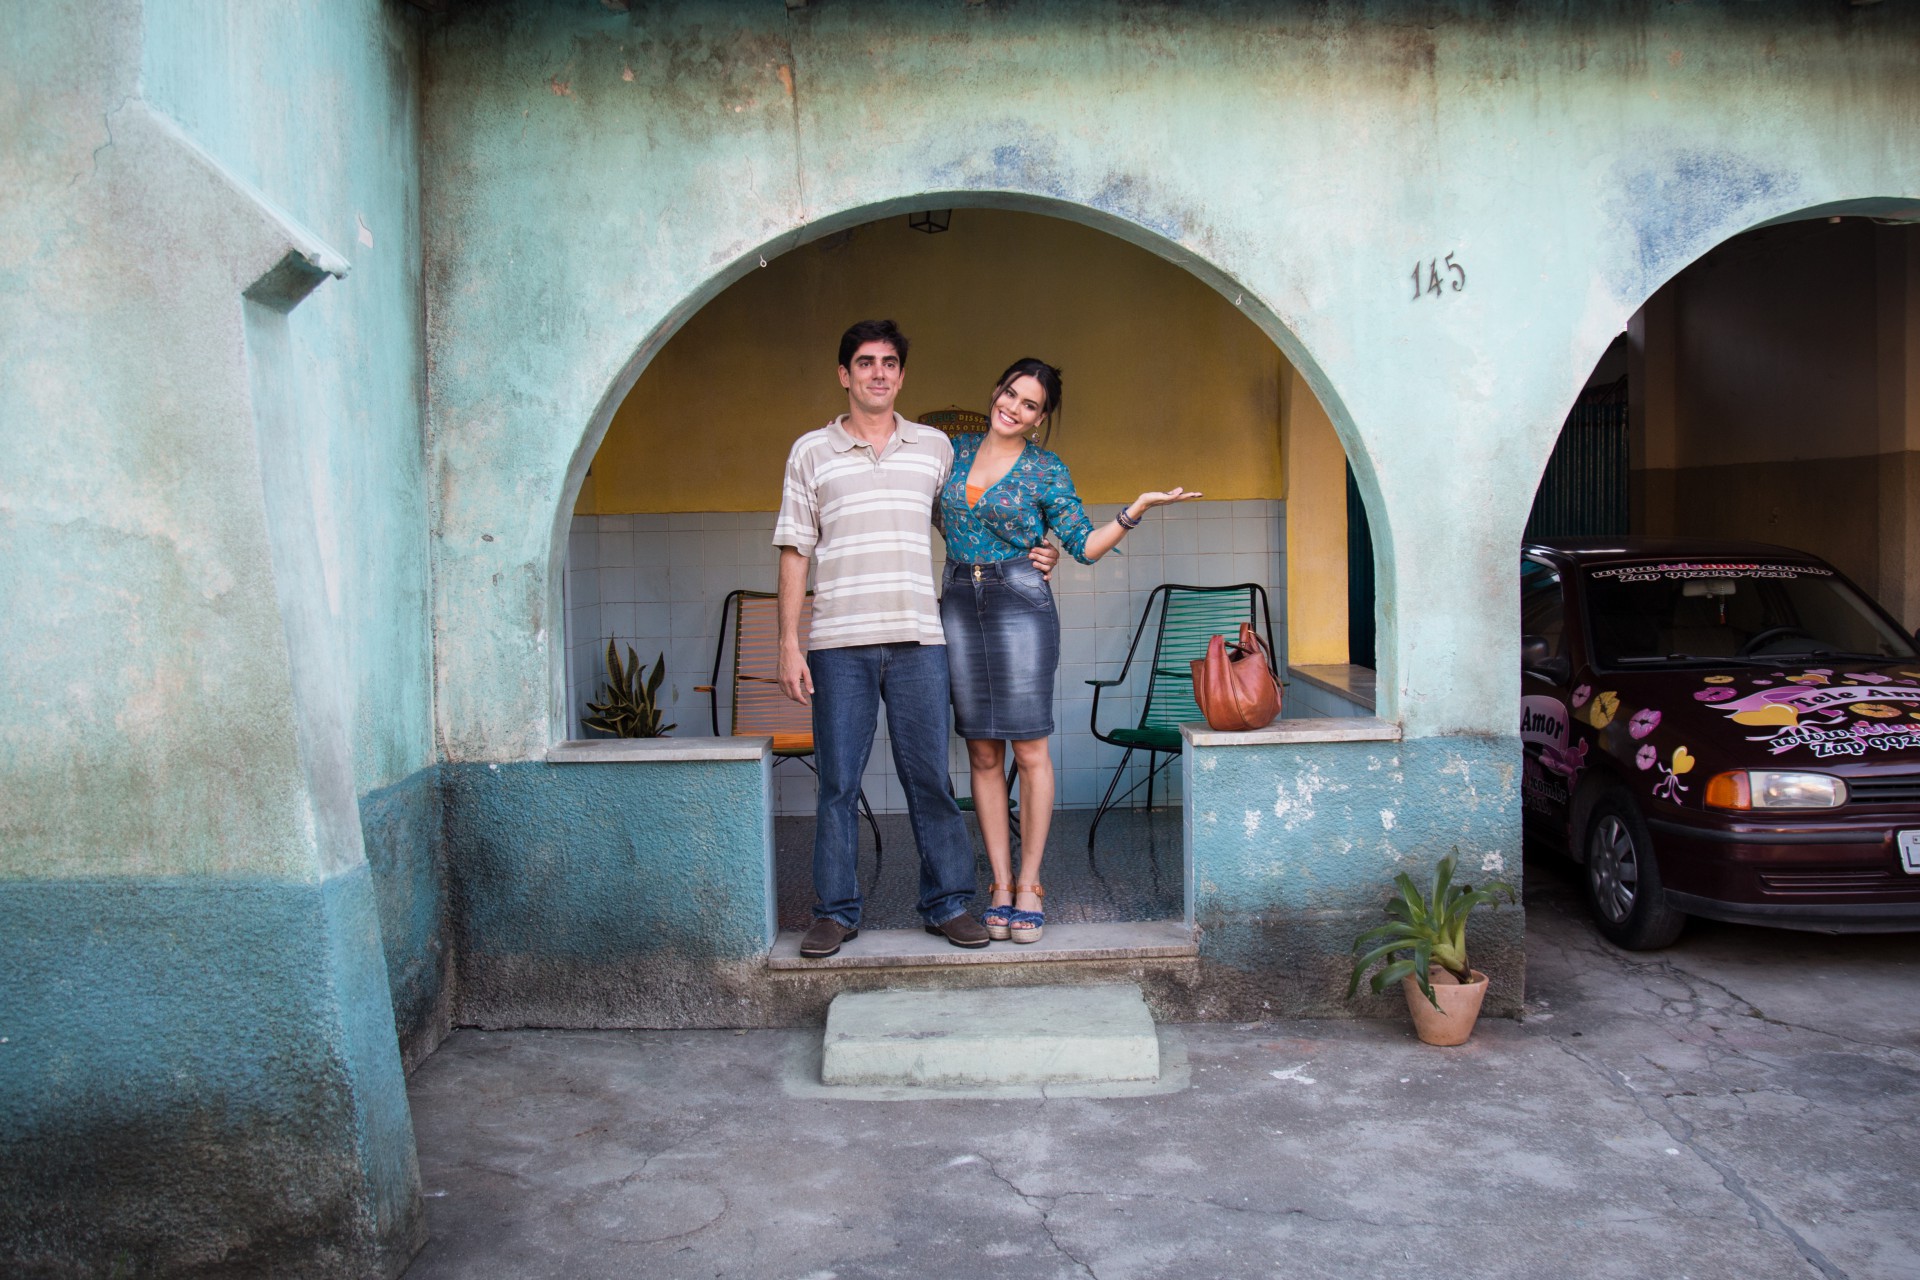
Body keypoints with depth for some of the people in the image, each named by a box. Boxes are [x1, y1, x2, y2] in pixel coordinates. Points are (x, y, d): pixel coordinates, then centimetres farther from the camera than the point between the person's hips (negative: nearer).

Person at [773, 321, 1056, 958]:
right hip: (839, 643, -1)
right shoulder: (811, 452, 9)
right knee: (838, 782, 3)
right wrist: (789, 644, 0)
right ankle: (836, 911, 13)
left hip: (918, 641, 1)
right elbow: (795, 553, 6)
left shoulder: (935, 446, 12)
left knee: (929, 776, 3)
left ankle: (947, 903, 14)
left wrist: (1027, 557, 7)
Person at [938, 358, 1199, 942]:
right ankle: (1000, 884, 11)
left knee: (1029, 749, -4)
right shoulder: (956, 451, 12)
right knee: (982, 752, 4)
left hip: (1020, 602, -4)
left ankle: (1029, 884, 6)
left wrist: (1137, 507, -8)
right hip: (958, 604, 4)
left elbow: (1085, 544, 1)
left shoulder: (1046, 471, 1)